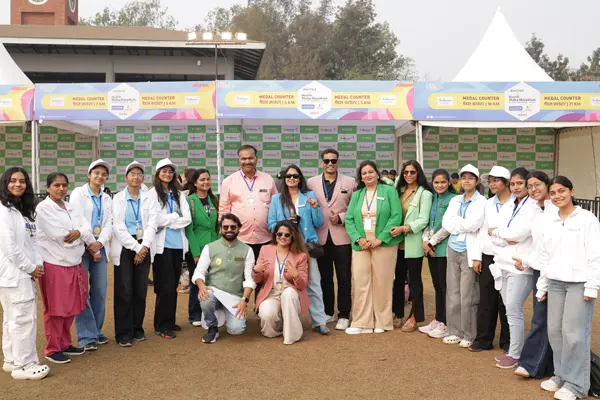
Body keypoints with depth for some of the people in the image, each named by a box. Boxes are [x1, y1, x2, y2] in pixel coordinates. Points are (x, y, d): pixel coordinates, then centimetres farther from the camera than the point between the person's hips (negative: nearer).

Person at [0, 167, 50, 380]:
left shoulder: (25, 209, 15)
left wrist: (38, 265, 0)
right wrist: (30, 267, -12)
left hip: (24, 272, 9)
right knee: (24, 317, -7)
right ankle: (24, 365, 0)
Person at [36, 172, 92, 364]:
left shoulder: (70, 207, 13)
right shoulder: (43, 208, -9)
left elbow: (87, 227, 3)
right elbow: (58, 235, -18)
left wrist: (79, 233, -19)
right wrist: (84, 239, -5)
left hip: (74, 263, 7)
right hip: (54, 265, -7)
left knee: (70, 308, 14)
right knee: (56, 309, 2)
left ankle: (65, 344, 27)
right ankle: (53, 349, 14)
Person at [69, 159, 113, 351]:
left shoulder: (107, 199, 15)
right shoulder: (78, 193, 0)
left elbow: (109, 224, 5)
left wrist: (99, 244, -13)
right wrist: (91, 247, -12)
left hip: (100, 248, 5)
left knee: (100, 291, 6)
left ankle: (96, 331, 18)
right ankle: (86, 336, -2)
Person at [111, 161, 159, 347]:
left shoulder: (149, 198, 8)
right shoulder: (118, 198, 2)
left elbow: (152, 224, -1)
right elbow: (118, 227, -6)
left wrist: (143, 247, -12)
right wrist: (135, 248, -11)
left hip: (143, 247, 2)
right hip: (124, 248, -2)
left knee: (140, 290, 6)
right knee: (124, 291, -4)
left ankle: (137, 328, 18)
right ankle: (123, 333, 4)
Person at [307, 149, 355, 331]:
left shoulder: (350, 182, 4)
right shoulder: (311, 183, 7)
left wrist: (341, 217, -12)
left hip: (342, 236, -1)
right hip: (321, 237, 2)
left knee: (344, 278, 2)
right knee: (324, 277, 11)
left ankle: (344, 315, 11)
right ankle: (328, 312, 24)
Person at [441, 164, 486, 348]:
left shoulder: (482, 201, -4)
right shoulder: (455, 200, 13)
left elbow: (473, 224, -16)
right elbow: (446, 223, 1)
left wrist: (456, 222, -3)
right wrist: (464, 226, -11)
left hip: (469, 251, -5)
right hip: (453, 249, 5)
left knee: (467, 295, -3)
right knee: (452, 293, 9)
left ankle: (469, 335, 8)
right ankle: (454, 331, 19)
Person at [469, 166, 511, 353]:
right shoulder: (488, 204, 12)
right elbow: (482, 231, 11)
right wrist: (477, 256, 6)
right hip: (487, 257, 5)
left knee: (506, 301, 5)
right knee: (486, 299, 8)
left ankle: (507, 341, 19)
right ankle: (483, 339, 17)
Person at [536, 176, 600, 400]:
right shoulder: (549, 221, 11)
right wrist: (542, 286, 13)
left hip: (578, 283, -5)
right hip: (555, 283, 5)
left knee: (574, 333, -4)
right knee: (555, 331, 8)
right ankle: (561, 375, 22)